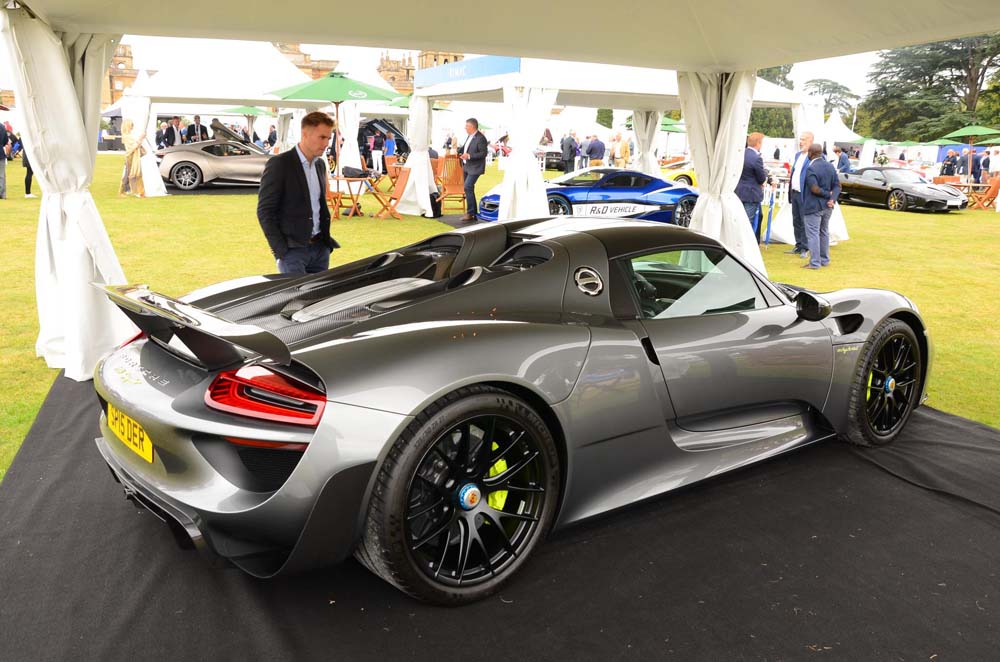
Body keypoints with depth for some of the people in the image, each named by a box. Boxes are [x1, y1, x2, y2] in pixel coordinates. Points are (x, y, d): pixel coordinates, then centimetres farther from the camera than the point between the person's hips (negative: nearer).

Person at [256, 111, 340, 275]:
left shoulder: (320, 164, 12)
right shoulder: (279, 164, -9)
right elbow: (265, 211, -10)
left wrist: (326, 238, 11)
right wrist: (280, 248, -14)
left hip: (320, 248, 6)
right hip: (292, 249, -6)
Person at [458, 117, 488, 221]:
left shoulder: (480, 138, -17)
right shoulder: (470, 136, 10)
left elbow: (483, 153, -21)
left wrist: (469, 156, -25)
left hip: (474, 168, -10)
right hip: (467, 167, 10)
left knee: (468, 187, -18)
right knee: (469, 189, 13)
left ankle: (471, 213, -12)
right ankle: (474, 212, 22)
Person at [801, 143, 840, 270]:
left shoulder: (811, 168, -18)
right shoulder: (830, 166, 7)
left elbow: (815, 189, -24)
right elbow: (837, 185, 3)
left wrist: (828, 194, -11)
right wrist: (832, 198, -8)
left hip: (814, 206, -8)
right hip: (827, 206, 8)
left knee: (813, 234, -3)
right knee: (824, 232, 18)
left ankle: (814, 262, -3)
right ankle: (824, 260, 25)